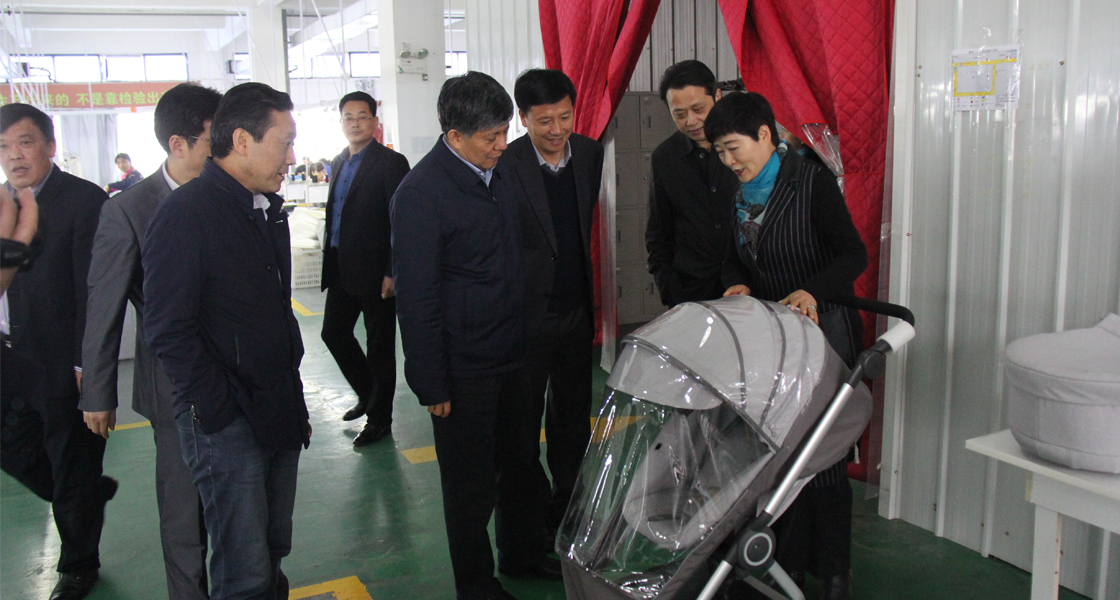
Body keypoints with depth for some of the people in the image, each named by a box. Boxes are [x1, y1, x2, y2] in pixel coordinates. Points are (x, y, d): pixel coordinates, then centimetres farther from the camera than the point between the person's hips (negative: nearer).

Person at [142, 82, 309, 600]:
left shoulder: (268, 208, 13)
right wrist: (222, 416, -15)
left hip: (278, 416, 8)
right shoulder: (185, 213, -14)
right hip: (226, 421, -7)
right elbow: (168, 332, -16)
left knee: (274, 552, 16)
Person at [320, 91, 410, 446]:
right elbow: (334, 215, 17)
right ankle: (368, 394, 36)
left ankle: (379, 419, 19)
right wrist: (330, 263, 12)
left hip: (375, 271, -8)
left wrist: (392, 273, -18)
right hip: (342, 269, 8)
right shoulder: (339, 163, 13)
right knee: (334, 333, 15)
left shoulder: (391, 164, -11)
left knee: (379, 346, 4)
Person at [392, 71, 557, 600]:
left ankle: (523, 555, 41)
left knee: (522, 462, 20)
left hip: (516, 355, 7)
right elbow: (416, 298, -16)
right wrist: (432, 385, -14)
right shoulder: (420, 194, -18)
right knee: (472, 481, 8)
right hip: (464, 370, -7)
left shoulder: (500, 171, 6)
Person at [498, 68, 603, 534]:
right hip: (528, 316, -5)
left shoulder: (591, 154, 1)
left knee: (574, 417, 17)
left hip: (577, 310, 6)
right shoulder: (504, 166, -16)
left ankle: (566, 508, 35)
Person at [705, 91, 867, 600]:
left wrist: (811, 292, -30)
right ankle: (788, 558, 21)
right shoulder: (739, 191, 8)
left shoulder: (812, 182, -12)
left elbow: (853, 255, -14)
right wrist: (736, 285, -6)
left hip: (823, 330, -6)